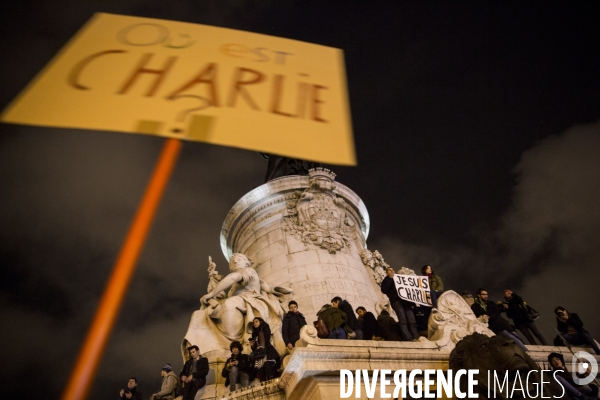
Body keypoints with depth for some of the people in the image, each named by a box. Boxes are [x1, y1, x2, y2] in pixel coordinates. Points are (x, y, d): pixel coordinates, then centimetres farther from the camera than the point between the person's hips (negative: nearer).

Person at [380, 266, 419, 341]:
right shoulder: (386, 280, 24)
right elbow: (384, 290, 3)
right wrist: (390, 278, 2)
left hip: (405, 299, 3)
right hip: (395, 300, -3)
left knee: (412, 320, -13)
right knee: (403, 321, -19)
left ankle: (416, 338, -21)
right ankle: (409, 339, -26)